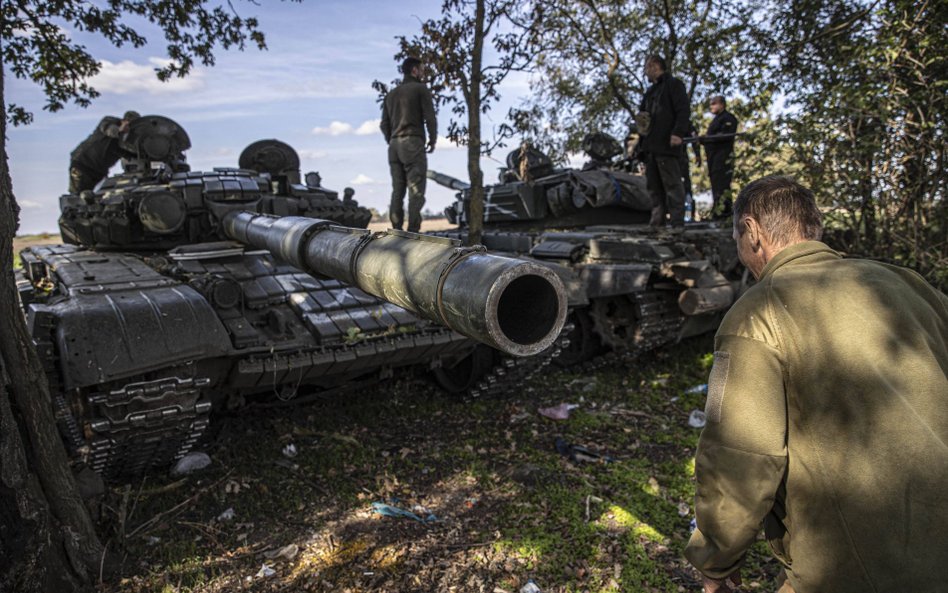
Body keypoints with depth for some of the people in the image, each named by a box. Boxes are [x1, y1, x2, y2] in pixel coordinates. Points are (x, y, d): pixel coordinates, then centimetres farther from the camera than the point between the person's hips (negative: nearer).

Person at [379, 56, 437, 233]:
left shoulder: (391, 94, 20)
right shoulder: (421, 89, 1)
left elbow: (385, 125, 14)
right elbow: (430, 117, -8)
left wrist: (393, 144, 19)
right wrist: (433, 140, 4)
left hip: (394, 146, 6)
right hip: (413, 144, -6)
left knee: (398, 191, 4)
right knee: (416, 191, -9)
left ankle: (397, 232, -2)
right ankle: (413, 232, -15)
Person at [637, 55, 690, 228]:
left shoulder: (673, 84, 2)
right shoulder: (650, 91, 25)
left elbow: (684, 110, -9)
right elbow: (643, 111, 34)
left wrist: (678, 133, -21)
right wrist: (641, 122, 10)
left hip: (666, 144, -8)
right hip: (650, 145, 8)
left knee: (672, 184, -9)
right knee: (654, 185, 8)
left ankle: (677, 223, -10)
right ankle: (656, 222, 12)